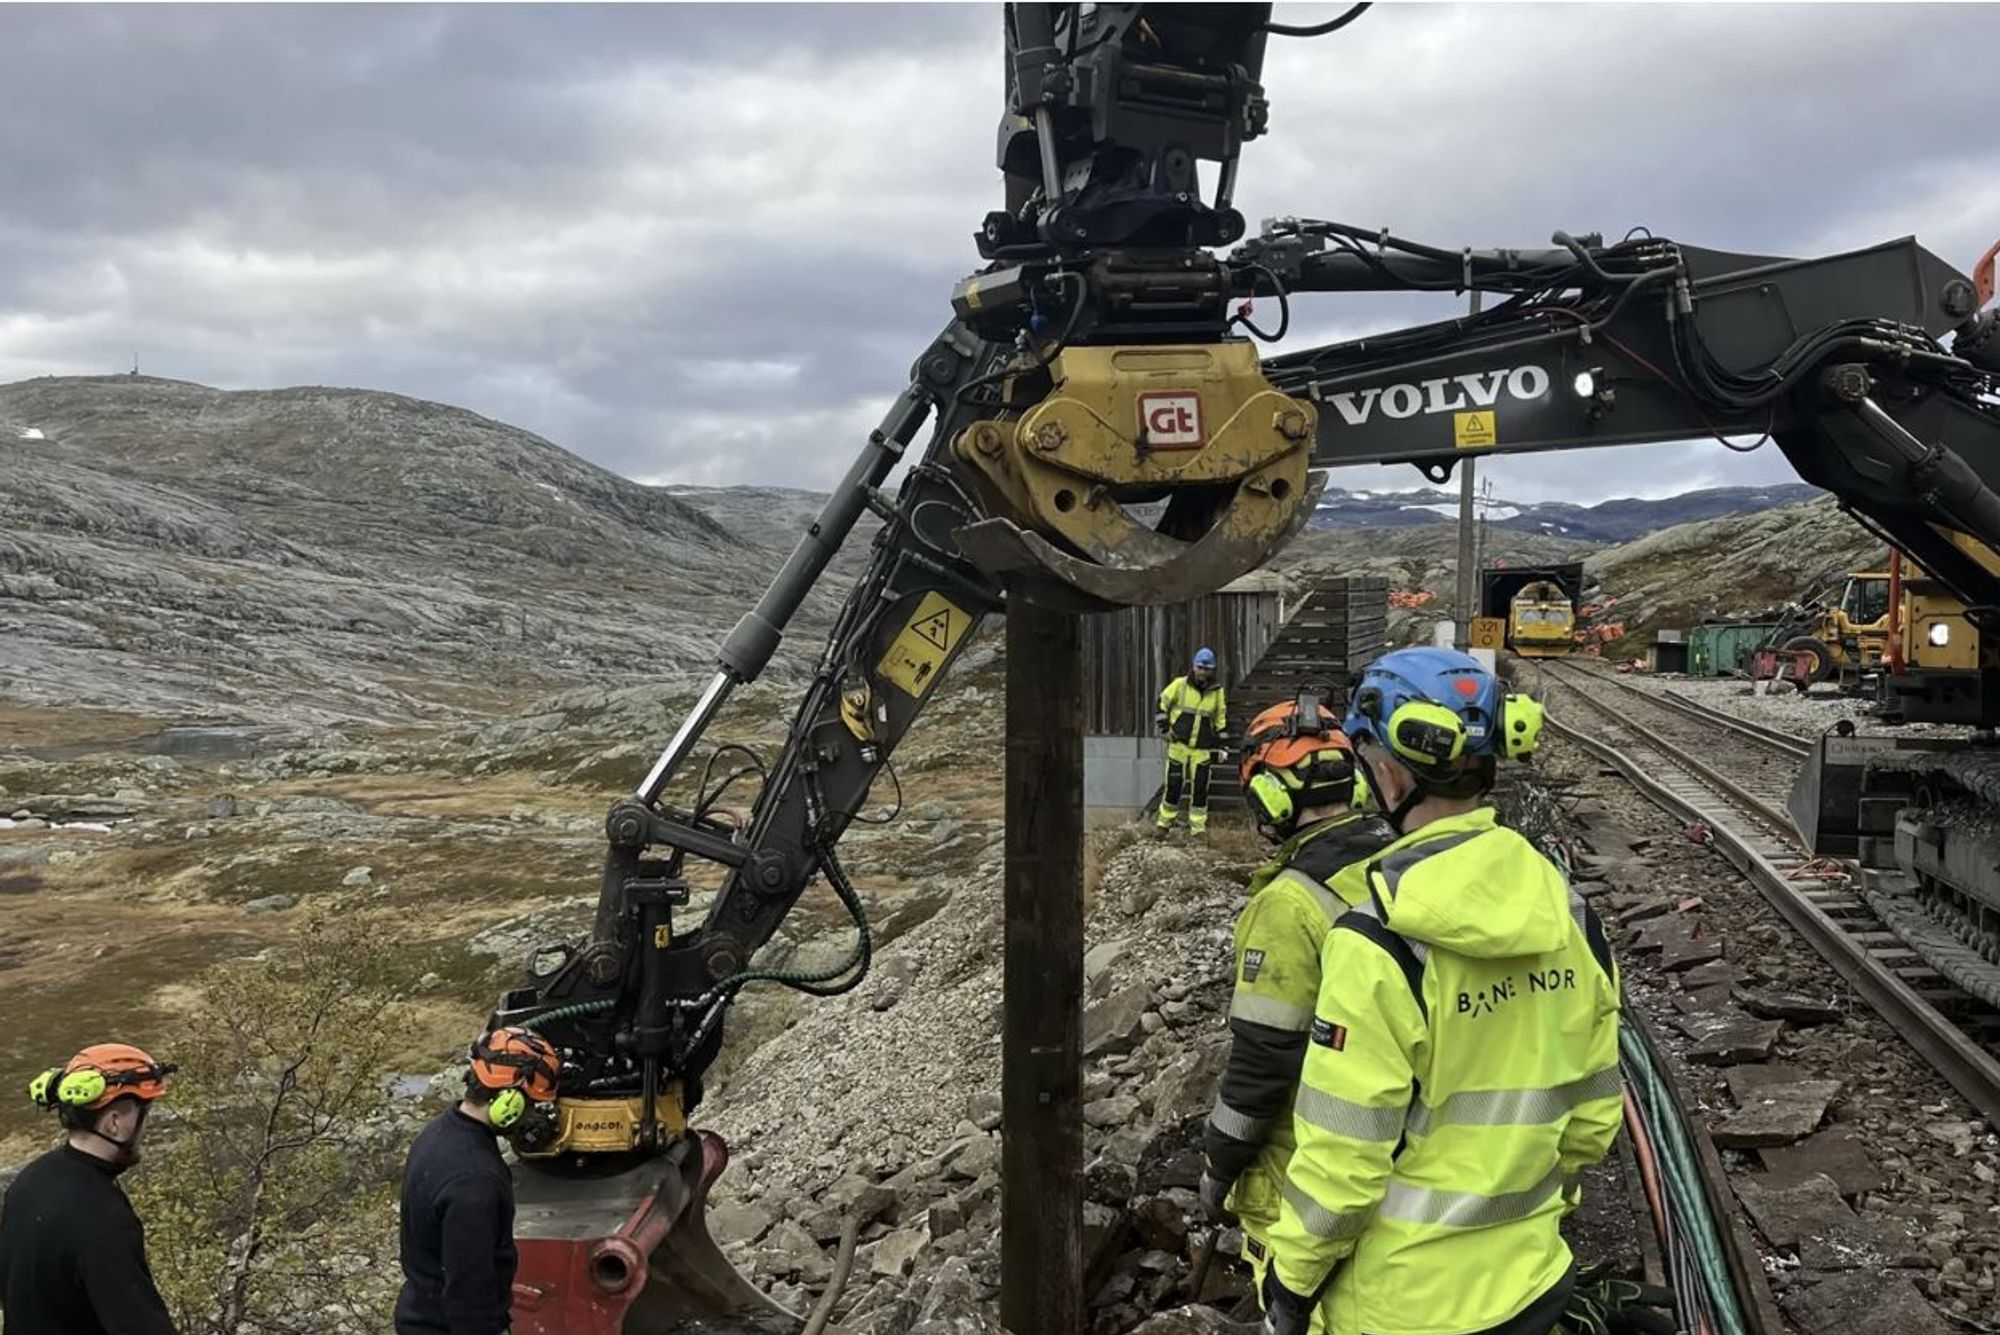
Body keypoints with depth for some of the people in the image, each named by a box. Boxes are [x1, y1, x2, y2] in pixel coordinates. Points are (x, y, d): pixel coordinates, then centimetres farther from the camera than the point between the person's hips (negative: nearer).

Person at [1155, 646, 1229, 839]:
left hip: (1202, 750, 2)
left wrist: (1220, 745, 9)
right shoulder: (1179, 685, -3)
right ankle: (1164, 824, 13)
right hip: (1178, 745, -2)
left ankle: (1198, 828, 9)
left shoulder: (1217, 691, 5)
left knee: (1200, 789, 1)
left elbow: (1221, 719, 13)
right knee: (1174, 786, 0)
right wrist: (1164, 728, -1)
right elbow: (1162, 703, 6)